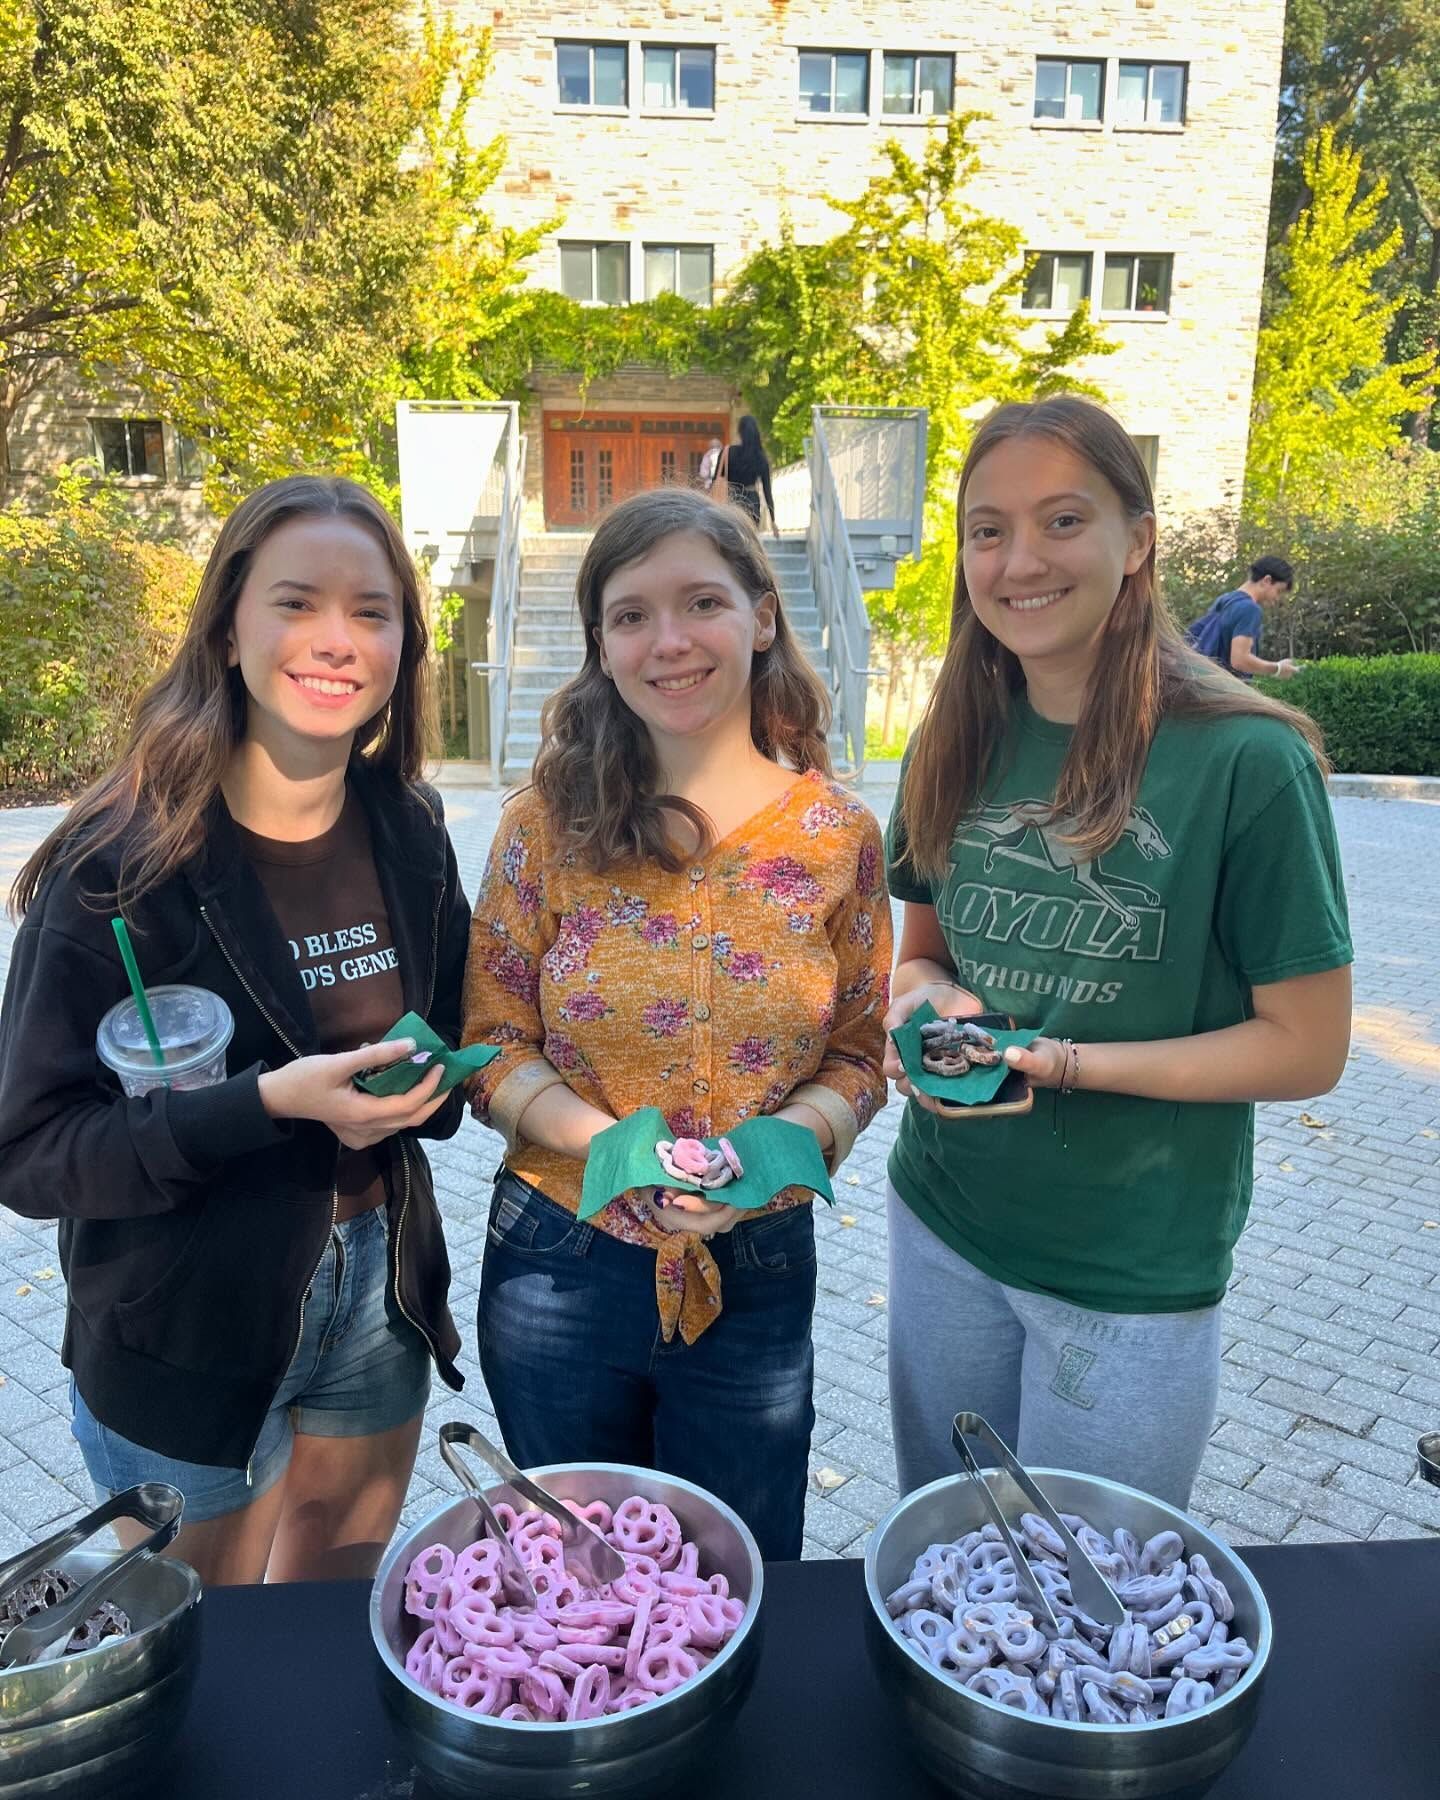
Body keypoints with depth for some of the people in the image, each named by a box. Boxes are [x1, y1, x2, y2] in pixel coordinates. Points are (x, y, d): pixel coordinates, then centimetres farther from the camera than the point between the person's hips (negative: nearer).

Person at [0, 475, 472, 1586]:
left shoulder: (408, 836, -3)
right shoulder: (123, 864, -19)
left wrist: (416, 1090, -12)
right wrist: (270, 1101, -31)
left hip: (380, 1295, 5)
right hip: (187, 1337, -4)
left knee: (339, 1635, 26)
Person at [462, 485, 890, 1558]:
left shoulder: (839, 836, -7)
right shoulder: (550, 825, -9)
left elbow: (857, 1058, -1)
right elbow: (490, 1043, -5)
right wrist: (609, 1143, -22)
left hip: (755, 1274, 0)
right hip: (558, 1270, 0)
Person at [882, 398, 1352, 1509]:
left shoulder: (1245, 761, -16)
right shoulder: (959, 751, -1)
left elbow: (1306, 1048, -12)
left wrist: (1064, 1062, -23)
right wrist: (925, 998, -12)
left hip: (1133, 1272, -4)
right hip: (944, 1224, 5)